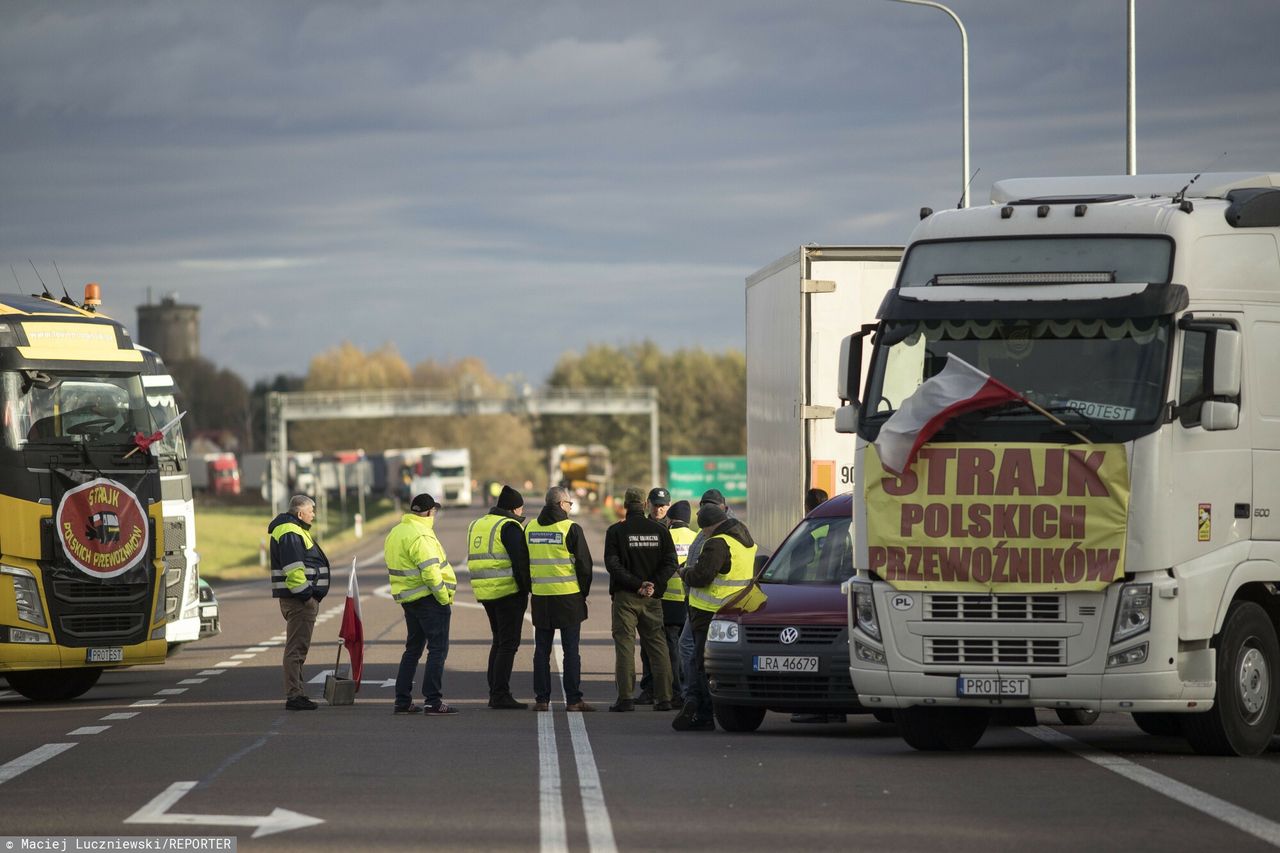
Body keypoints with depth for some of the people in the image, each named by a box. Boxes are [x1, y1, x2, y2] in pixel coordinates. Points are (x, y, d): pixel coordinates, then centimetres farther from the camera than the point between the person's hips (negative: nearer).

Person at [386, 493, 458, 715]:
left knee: (413, 649, 17)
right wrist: (444, 598, -14)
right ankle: (434, 702, -7)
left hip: (408, 598, 9)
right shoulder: (421, 536, -17)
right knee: (438, 649, -4)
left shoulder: (395, 533, 12)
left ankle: (403, 701, 18)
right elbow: (430, 572, -24)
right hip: (429, 598, -9)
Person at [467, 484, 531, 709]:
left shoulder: (477, 525, 16)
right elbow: (521, 562, -17)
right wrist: (527, 588, -11)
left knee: (499, 641, 17)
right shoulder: (509, 527, -11)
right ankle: (501, 695, -9)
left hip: (485, 592, 8)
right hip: (509, 591, -8)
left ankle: (494, 693, 17)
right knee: (508, 643, -5)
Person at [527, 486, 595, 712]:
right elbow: (584, 564, -6)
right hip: (568, 597, -4)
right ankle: (573, 699, -1)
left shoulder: (530, 528, 6)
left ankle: (541, 699, 8)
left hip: (540, 598, 4)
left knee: (542, 650, 9)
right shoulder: (571, 529, -9)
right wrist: (584, 591, 7)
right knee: (571, 651, 0)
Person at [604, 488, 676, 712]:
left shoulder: (616, 531, -4)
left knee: (624, 644, -1)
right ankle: (664, 697, 5)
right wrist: (654, 584, -7)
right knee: (657, 645, 9)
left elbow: (612, 564, -12)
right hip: (653, 600, 3)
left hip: (625, 596, -3)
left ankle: (625, 698, -9)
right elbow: (670, 563, -2)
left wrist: (637, 584, -13)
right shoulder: (660, 530, 4)